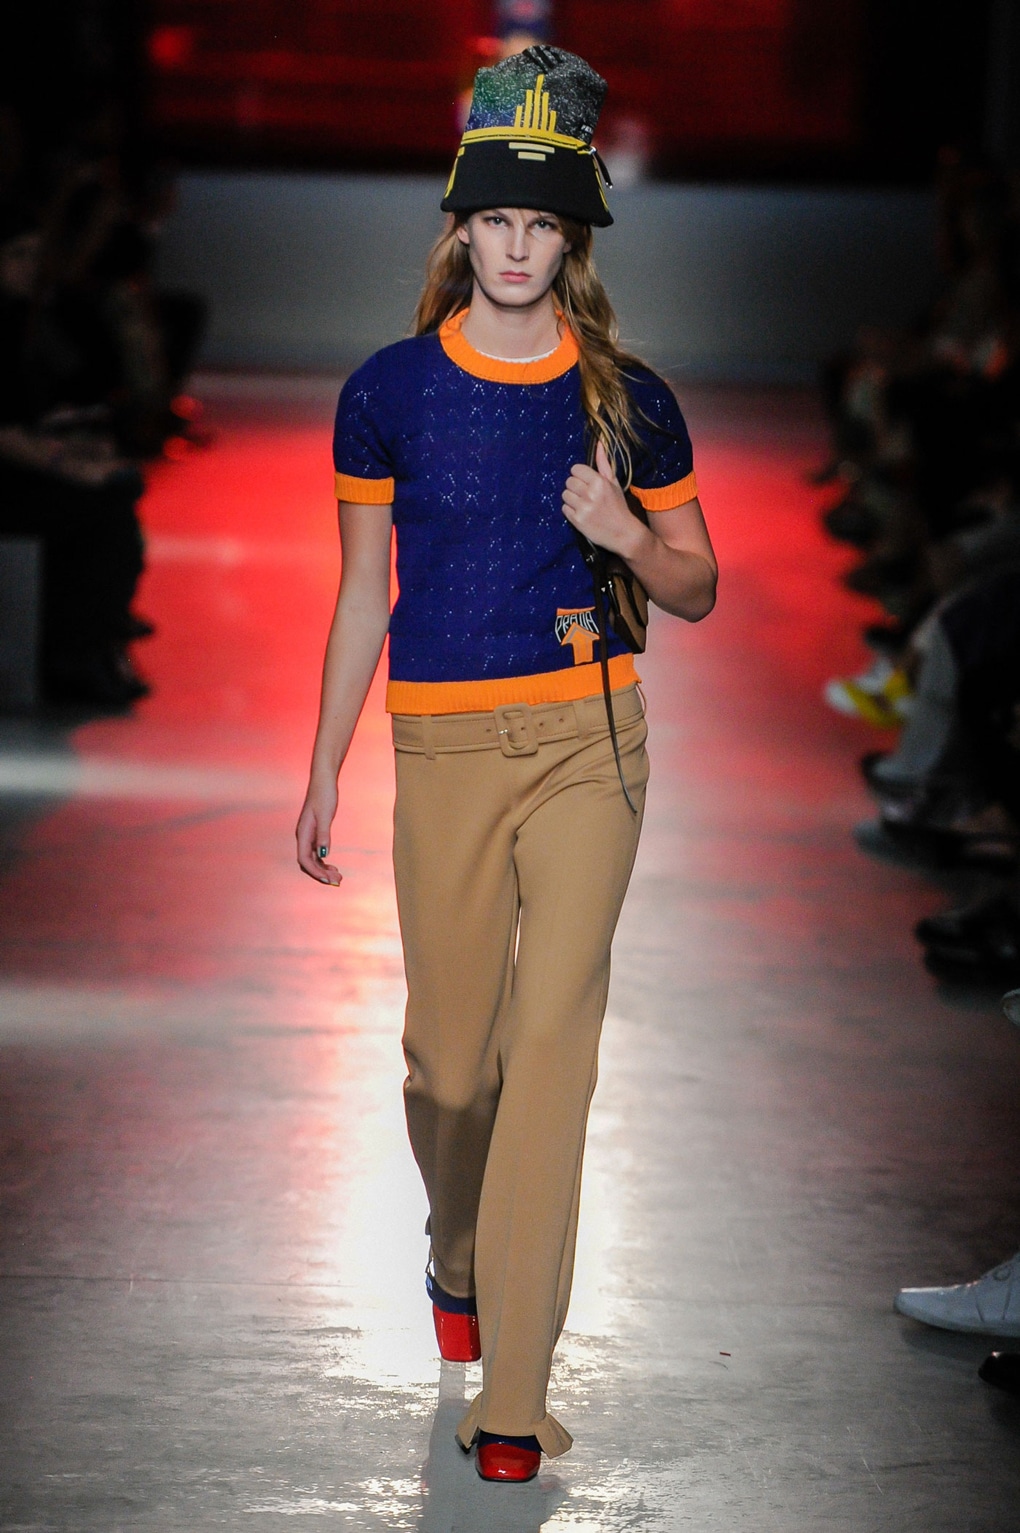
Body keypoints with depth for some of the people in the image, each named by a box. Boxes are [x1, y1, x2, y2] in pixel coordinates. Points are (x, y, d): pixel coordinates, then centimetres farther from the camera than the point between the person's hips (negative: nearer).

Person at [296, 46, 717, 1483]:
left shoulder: (626, 396, 3)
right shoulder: (389, 390, 3)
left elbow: (697, 590, 11)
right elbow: (363, 594, 10)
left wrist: (627, 535, -11)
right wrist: (323, 773, 9)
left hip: (588, 740, -1)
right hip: (442, 746, 1)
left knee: (554, 1034, -11)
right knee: (449, 1046, 5)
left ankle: (513, 1391, -11)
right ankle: (458, 1258, 39)